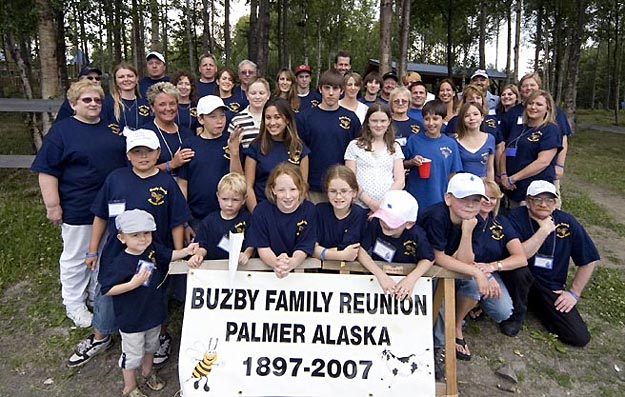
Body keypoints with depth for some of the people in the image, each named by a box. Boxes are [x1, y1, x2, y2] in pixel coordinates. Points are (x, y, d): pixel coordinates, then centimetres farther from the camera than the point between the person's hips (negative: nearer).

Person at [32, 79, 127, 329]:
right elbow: (47, 171, -10)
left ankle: (98, 296, 36)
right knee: (75, 258, 10)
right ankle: (74, 304, 27)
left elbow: (128, 161, 18)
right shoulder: (61, 131, -7)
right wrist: (52, 205, -14)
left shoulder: (112, 129, 8)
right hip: (78, 211, -5)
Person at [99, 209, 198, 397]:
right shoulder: (120, 263, -27)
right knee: (133, 354, 13)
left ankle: (147, 371, 54)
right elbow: (107, 289, -23)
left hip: (154, 311, 6)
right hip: (131, 319, -6)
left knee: (151, 345, 28)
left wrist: (186, 251, -12)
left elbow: (169, 255, 6)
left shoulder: (153, 249, -11)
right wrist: (133, 284, -33)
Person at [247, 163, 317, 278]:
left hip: (299, 268, 0)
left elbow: (304, 247, -7)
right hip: (267, 268, 0)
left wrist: (292, 263, -29)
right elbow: (262, 247, -6)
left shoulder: (308, 210, -5)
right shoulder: (261, 210, -4)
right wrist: (276, 264, -27)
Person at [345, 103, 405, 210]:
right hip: (361, 206, -1)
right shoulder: (355, 145, 7)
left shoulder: (395, 148, 14)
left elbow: (400, 181, 7)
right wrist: (370, 202, -10)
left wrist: (384, 203, -8)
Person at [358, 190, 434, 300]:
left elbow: (428, 259, -7)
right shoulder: (375, 223, -20)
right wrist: (381, 275, -33)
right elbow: (361, 250, -20)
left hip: (402, 283, -1)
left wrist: (412, 278, -26)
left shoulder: (417, 235, -20)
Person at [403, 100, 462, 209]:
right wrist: (412, 162, -14)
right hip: (415, 198, 0)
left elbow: (452, 175, 4)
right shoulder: (414, 140, -2)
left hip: (439, 200, 0)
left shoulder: (451, 144, -2)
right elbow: (402, 164, 6)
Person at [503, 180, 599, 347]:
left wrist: (574, 293, 4)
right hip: (521, 283, -4)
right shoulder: (515, 217, -13)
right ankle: (515, 315, -9)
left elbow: (589, 260, 6)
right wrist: (544, 231, -25)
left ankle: (537, 306, 18)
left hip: (551, 288, 4)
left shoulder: (567, 222, -3)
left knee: (580, 337, -9)